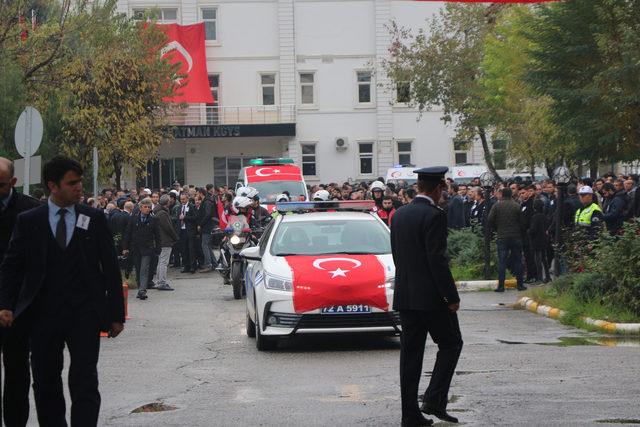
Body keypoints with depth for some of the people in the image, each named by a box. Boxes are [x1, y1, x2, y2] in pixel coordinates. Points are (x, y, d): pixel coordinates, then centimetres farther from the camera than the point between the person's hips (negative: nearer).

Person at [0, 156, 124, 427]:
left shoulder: (94, 219, 4)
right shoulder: (29, 221, 3)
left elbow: (110, 268, 5)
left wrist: (116, 313, 2)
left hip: (84, 313, -1)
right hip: (43, 313, 1)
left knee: (84, 382, -7)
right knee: (45, 383, 11)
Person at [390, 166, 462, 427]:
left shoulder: (399, 215, 9)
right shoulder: (434, 216, -14)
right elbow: (437, 259, -18)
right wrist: (451, 297, -14)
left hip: (405, 295, 7)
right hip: (430, 295, -7)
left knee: (411, 352, 8)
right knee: (450, 344, 8)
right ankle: (434, 400, -4)